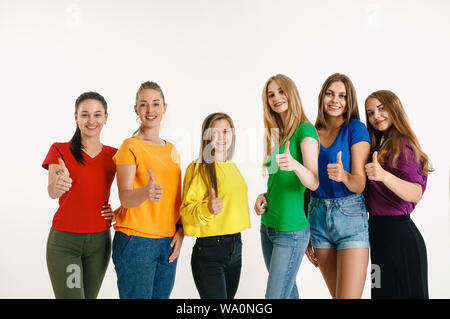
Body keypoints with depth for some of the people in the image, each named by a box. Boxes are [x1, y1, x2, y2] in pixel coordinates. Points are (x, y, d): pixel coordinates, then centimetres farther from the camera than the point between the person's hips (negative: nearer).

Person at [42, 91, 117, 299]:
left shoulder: (114, 155, 4)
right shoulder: (60, 150, -3)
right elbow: (52, 192, -18)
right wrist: (58, 185, -41)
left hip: (99, 241, 3)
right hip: (64, 241, -3)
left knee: (90, 295, 9)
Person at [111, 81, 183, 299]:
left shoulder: (172, 150, 13)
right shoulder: (130, 146, -5)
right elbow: (125, 197, -15)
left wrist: (180, 232, 3)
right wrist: (146, 192, -36)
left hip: (168, 242, 6)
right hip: (135, 240, -6)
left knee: (162, 296, 9)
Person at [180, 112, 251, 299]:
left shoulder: (232, 167, 12)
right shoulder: (199, 168, -10)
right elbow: (187, 212, -14)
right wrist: (207, 209, -32)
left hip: (235, 248, 7)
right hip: (208, 250, -7)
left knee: (229, 295, 12)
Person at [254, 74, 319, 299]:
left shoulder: (305, 130, -10)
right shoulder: (278, 135, 13)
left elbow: (313, 183, -19)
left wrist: (295, 165, -39)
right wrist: (264, 195, 1)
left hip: (291, 231, -7)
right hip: (268, 227, 7)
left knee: (275, 295, -6)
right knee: (288, 290, 16)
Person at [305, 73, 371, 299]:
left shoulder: (355, 128, -4)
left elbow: (360, 184, -8)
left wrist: (344, 176, -32)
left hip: (350, 215, -4)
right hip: (318, 217, 4)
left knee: (349, 296, -10)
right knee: (336, 295, 12)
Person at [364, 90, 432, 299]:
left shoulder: (402, 145, -14)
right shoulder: (378, 144, 11)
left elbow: (416, 194, -28)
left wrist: (383, 175, -42)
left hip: (398, 233, -9)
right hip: (378, 230, 9)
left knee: (402, 291, 3)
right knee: (382, 291, 19)